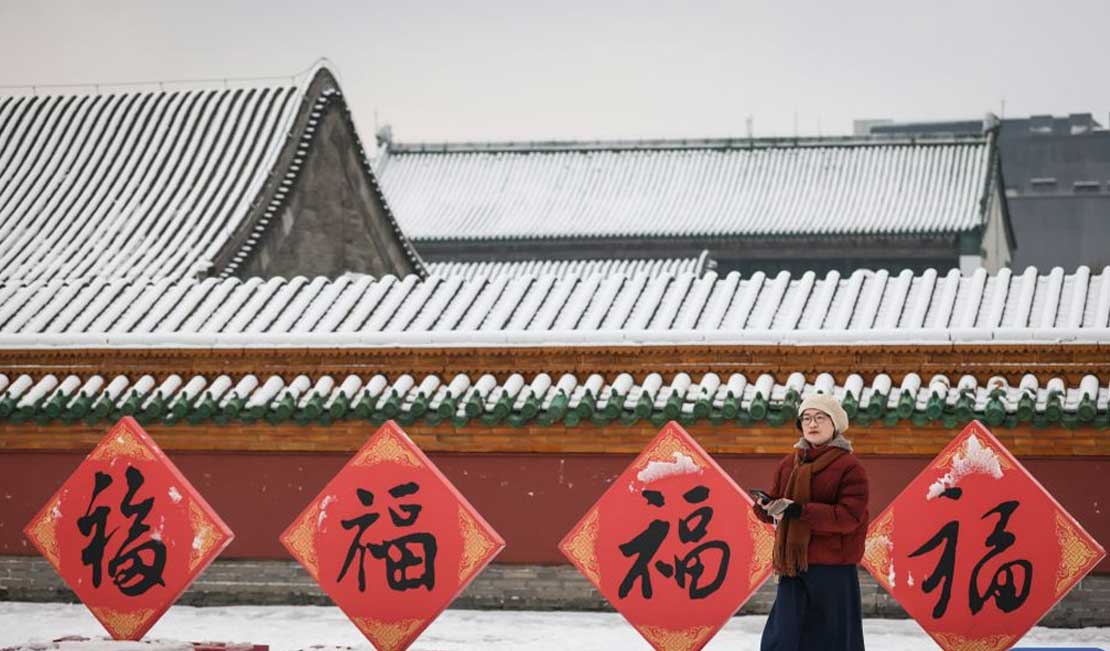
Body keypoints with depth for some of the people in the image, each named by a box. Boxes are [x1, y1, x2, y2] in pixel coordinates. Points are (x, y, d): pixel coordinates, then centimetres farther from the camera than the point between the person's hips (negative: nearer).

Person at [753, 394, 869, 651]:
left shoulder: (849, 466, -7)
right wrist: (767, 506, -12)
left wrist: (802, 512, -25)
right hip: (792, 564, 5)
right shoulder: (789, 464, 12)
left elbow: (850, 516, -16)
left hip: (833, 568, -5)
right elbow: (774, 505, 14)